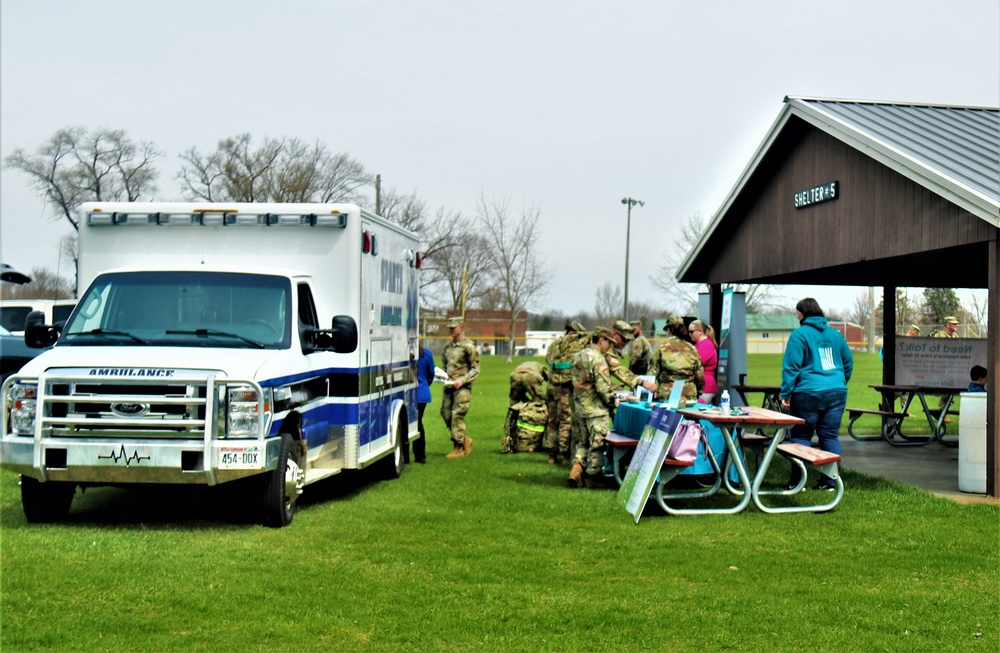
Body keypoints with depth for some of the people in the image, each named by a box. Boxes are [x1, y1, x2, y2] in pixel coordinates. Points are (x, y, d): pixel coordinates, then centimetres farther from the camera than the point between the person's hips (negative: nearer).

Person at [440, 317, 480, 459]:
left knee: (457, 415, -9)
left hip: (462, 387, -7)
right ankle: (465, 440, 22)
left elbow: (476, 368, -8)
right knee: (446, 414, 6)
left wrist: (462, 380, -17)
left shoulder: (468, 346, -7)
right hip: (448, 386, 7)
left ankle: (459, 448, -1)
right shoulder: (448, 346, 14)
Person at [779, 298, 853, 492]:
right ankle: (831, 481, 8)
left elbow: (791, 366, -10)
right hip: (836, 393, 5)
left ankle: (797, 481, 2)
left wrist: (785, 393, -8)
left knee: (801, 436, 2)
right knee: (830, 436, 8)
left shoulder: (800, 334, -6)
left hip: (808, 394, -5)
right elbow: (848, 363, 20)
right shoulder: (835, 334, 12)